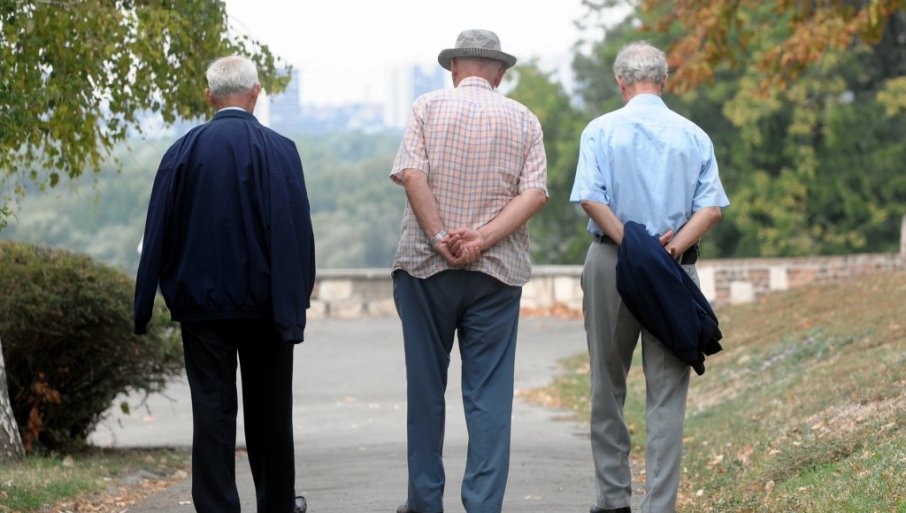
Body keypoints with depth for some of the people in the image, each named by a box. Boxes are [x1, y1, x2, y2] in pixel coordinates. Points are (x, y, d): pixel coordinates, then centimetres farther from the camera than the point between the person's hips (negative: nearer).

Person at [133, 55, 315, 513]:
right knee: (269, 411, 13)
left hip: (201, 301, 0)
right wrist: (294, 306, -10)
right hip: (262, 302, 0)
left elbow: (158, 233, -2)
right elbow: (294, 232, -12)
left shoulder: (183, 151, -2)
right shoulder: (278, 151, -7)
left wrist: (145, 306, 2)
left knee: (212, 411, 1)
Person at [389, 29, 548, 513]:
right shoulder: (524, 120, 7)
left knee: (426, 387, 8)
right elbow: (534, 193, -5)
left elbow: (411, 174, -11)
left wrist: (440, 239, -13)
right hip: (498, 272, 1)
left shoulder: (429, 107, 2)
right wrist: (481, 241, -12)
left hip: (426, 267, -1)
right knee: (489, 394, 2)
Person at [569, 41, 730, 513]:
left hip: (612, 262, 0)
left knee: (608, 385, 12)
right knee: (667, 393, 0)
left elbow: (590, 198, -12)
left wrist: (630, 245, -12)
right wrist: (674, 245, -12)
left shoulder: (601, 130, 1)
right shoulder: (694, 136, 5)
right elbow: (712, 207, -5)